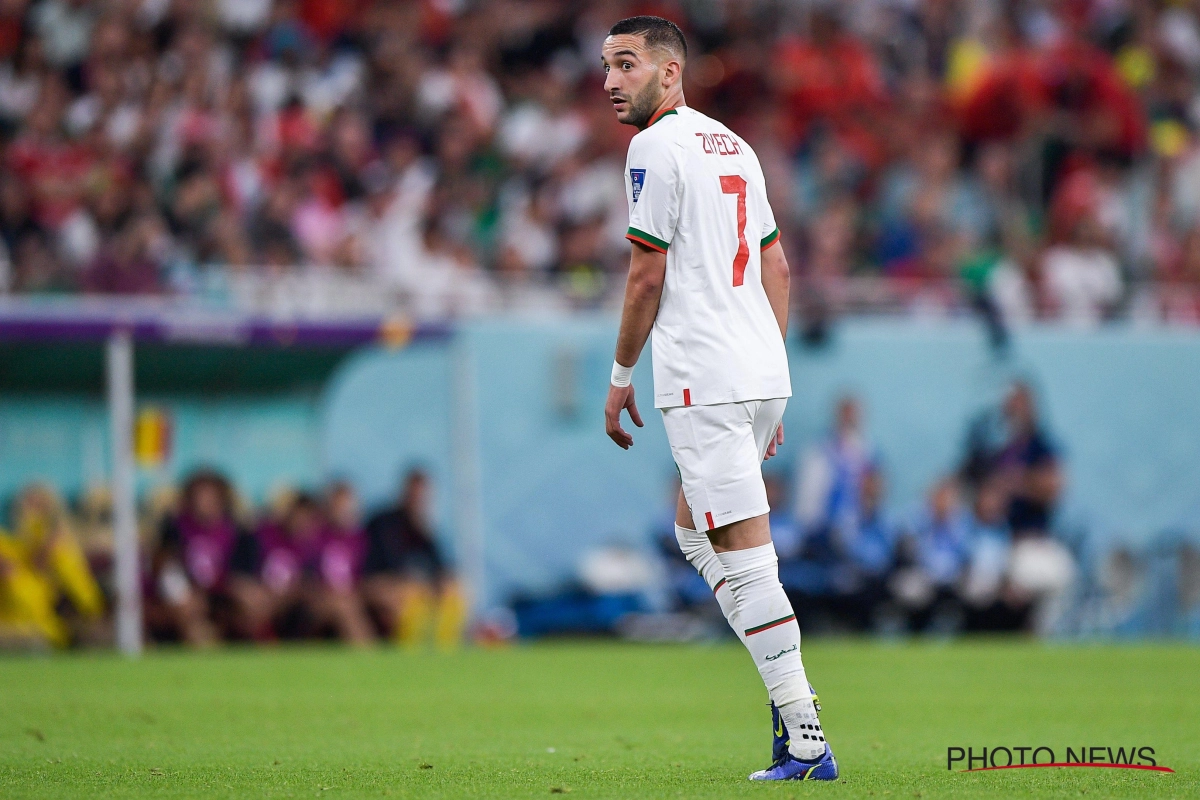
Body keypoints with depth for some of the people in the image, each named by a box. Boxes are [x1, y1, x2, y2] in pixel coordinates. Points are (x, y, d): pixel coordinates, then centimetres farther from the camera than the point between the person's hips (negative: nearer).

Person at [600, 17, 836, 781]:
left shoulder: (657, 147, -8)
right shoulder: (733, 145, 18)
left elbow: (649, 272, -10)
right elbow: (776, 267, 20)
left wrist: (621, 374, 0)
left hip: (704, 379, -9)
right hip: (764, 374, 9)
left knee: (745, 557, -9)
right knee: (694, 531, 22)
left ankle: (807, 744, -12)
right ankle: (791, 695, 13)